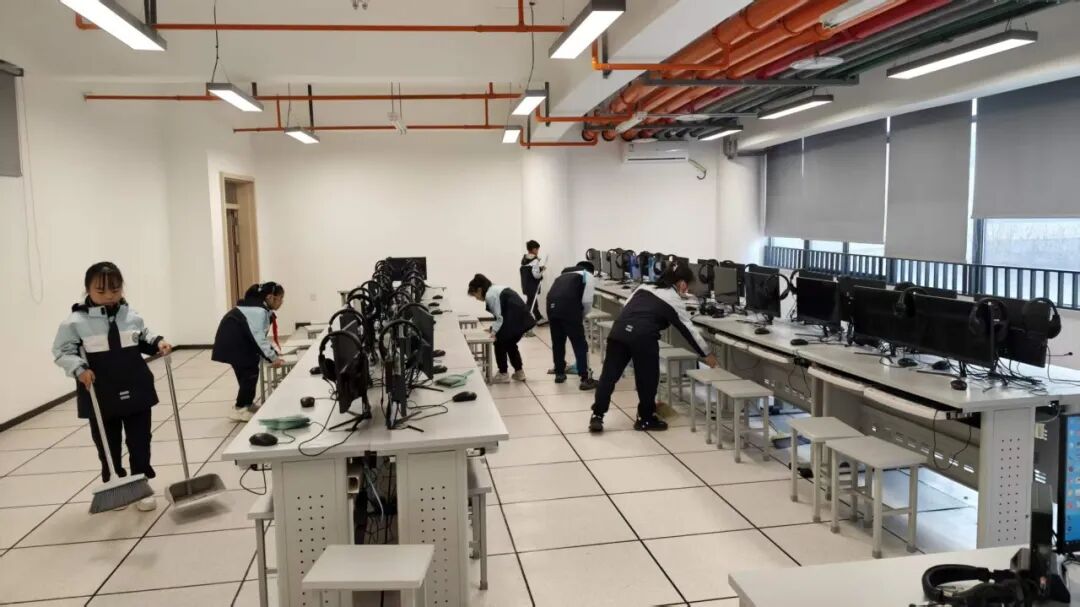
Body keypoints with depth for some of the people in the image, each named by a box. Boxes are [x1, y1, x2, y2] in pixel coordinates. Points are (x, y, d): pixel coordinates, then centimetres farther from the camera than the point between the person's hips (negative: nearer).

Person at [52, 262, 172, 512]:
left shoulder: (131, 316, -1)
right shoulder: (76, 322, -10)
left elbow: (143, 338, 15)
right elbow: (62, 352, -5)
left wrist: (157, 343, -5)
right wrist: (79, 368, -20)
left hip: (136, 392, 2)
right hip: (100, 397, -2)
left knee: (139, 442, 10)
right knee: (108, 446, 12)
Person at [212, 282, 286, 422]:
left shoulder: (261, 309, 5)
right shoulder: (257, 311, -27)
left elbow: (259, 336, 7)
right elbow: (259, 338, -29)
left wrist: (273, 352, 1)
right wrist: (273, 357, -24)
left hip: (240, 342, 10)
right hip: (231, 343, -10)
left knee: (250, 371, 12)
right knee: (249, 373, -8)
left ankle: (247, 404, 23)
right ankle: (239, 409, -1)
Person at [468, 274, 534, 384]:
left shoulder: (490, 295, -8)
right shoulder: (497, 289, 22)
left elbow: (500, 317, -12)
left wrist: (494, 330, -5)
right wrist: (493, 327, 22)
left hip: (514, 321, -9)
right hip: (522, 319, 9)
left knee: (500, 344, 7)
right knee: (510, 344, 22)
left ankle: (503, 374, 12)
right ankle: (519, 372, 26)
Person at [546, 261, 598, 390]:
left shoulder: (564, 274, 35)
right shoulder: (588, 275, 17)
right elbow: (587, 301, 3)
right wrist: (582, 315, 21)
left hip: (551, 306, 6)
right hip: (568, 307, -6)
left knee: (557, 342, 23)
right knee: (580, 345, 6)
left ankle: (559, 373, 35)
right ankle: (585, 379, 7)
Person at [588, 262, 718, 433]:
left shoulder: (644, 287, 27)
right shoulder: (676, 301, 13)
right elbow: (689, 330, 17)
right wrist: (706, 354, 27)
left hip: (619, 329, 5)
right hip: (642, 336, -5)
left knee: (609, 374, 8)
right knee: (647, 378, 12)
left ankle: (597, 416, 8)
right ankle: (646, 419, 24)